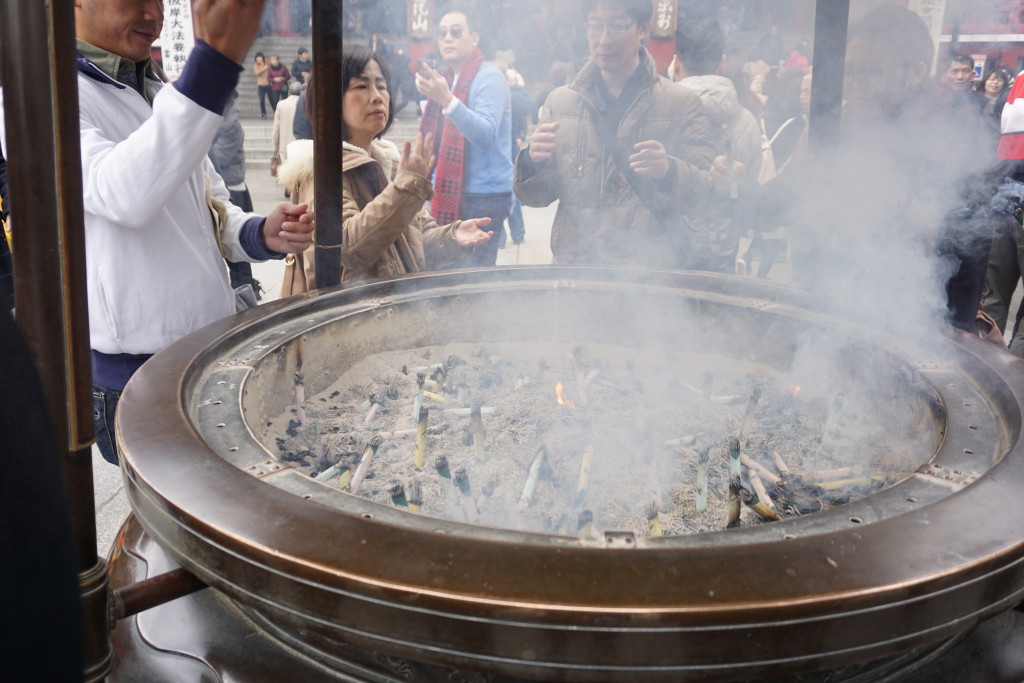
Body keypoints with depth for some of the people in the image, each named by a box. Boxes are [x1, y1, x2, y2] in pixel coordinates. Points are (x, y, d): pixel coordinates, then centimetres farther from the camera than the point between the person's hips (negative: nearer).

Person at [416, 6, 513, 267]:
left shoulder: (489, 78, -10)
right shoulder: (448, 79, 16)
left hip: (484, 196, -9)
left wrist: (446, 100, -35)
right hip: (452, 194, 9)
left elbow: (486, 134, -26)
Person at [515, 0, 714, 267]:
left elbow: (704, 193, -2)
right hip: (571, 268, 2)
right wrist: (531, 162, -10)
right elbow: (536, 196, 11)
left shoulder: (683, 103, 2)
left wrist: (668, 171, -22)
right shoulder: (559, 101, 9)